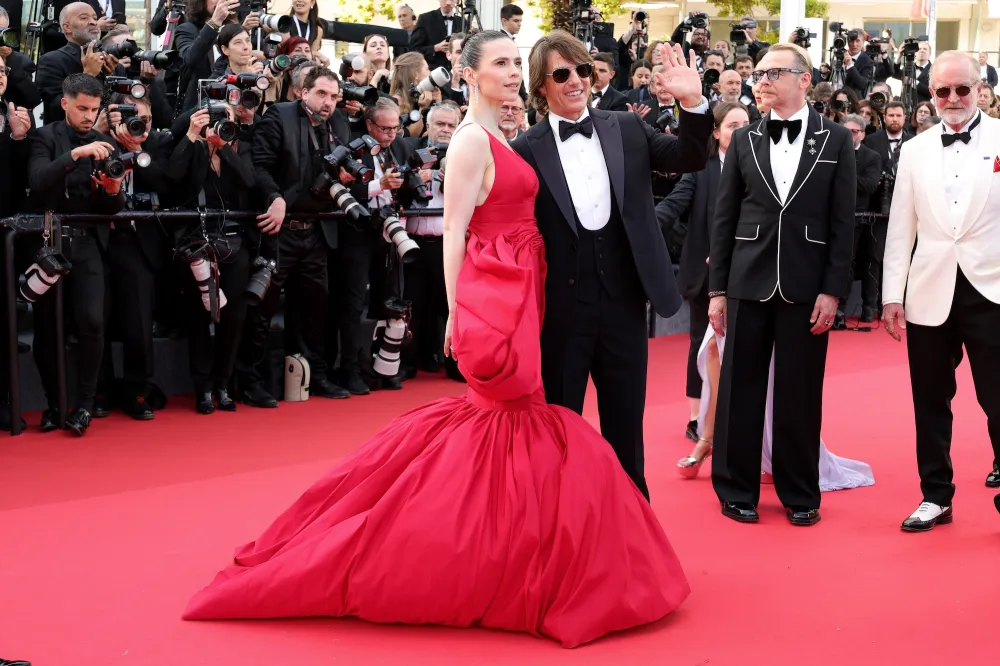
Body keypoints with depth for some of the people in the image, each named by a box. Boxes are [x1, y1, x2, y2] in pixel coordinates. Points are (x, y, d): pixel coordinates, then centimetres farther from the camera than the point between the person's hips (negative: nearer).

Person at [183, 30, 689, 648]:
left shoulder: (499, 139, 17)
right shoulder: (472, 140, -12)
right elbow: (454, 231, -15)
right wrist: (458, 313, -17)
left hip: (514, 296, 10)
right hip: (495, 297, -10)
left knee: (496, 420, 14)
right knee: (522, 426, -4)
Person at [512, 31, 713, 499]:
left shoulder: (628, 130, 5)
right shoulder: (527, 150, -6)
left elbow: (690, 159, 1)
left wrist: (693, 103, -15)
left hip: (623, 299, 3)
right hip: (560, 307, -2)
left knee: (625, 420, 14)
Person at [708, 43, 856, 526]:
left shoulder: (836, 141, 2)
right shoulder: (744, 141, 6)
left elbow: (843, 223, 0)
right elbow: (724, 218, 5)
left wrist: (831, 290, -7)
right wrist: (717, 289, 1)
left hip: (806, 287, -1)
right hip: (749, 284, 2)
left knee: (800, 394, 6)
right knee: (740, 389, 6)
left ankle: (800, 494, 20)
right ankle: (736, 489, 19)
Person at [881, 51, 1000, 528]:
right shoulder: (915, 150, 9)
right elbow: (900, 229, 9)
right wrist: (891, 296, 5)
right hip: (929, 293, 3)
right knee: (930, 401, 11)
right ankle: (936, 496, 24)